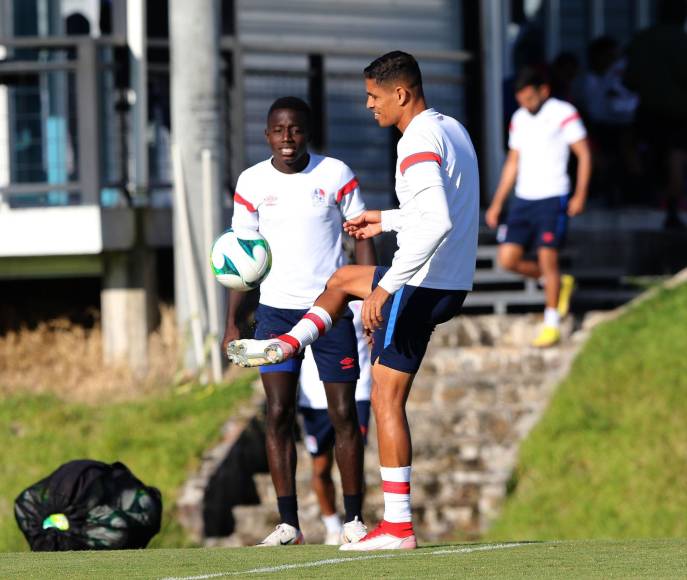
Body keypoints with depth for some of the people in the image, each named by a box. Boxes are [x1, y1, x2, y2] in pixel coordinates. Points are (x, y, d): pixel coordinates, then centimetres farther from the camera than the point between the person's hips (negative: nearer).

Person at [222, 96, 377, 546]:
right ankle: (289, 524, -2)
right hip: (276, 309, 1)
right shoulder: (253, 182, 2)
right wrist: (232, 322, 2)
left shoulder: (336, 174, -2)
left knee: (344, 413, -2)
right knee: (279, 414, -5)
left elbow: (363, 238, 2)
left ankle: (354, 519, 6)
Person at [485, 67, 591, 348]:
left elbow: (584, 154, -5)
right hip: (523, 199, 6)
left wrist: (580, 196, -13)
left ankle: (551, 324, 0)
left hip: (553, 198, -6)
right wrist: (497, 204, 17)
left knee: (547, 256, -10)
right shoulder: (519, 119, 14)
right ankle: (559, 284, 21)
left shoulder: (564, 114, -5)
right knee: (508, 257, -2)